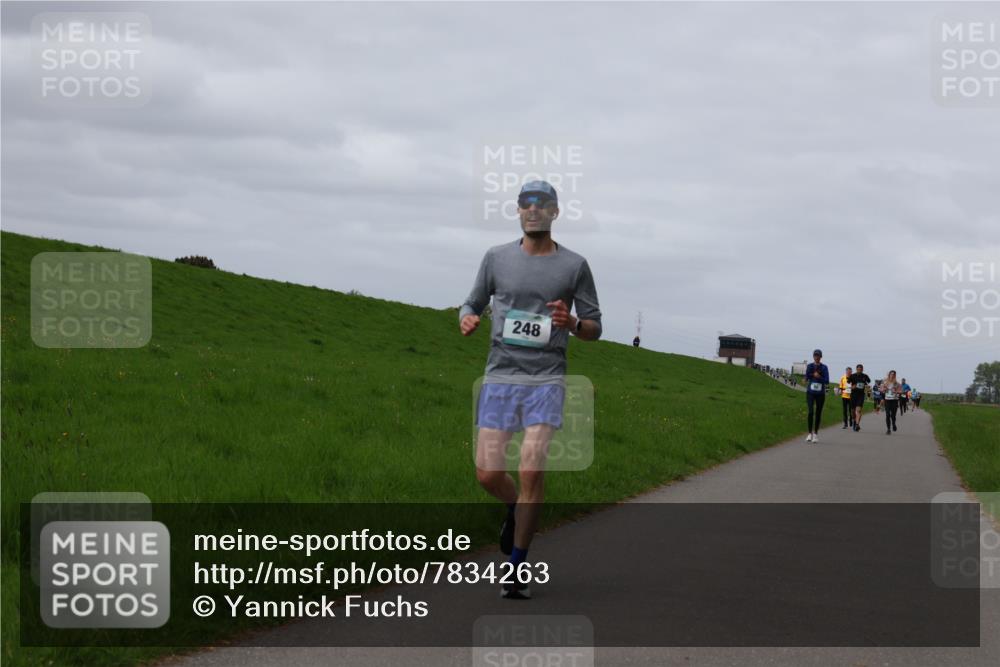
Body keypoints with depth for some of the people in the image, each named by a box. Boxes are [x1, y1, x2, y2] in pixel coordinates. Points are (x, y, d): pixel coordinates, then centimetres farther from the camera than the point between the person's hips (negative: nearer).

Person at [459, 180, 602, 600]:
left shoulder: (574, 266, 4)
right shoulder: (497, 258, 8)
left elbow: (594, 329, 9)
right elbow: (473, 303, 17)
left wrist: (571, 323, -14)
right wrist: (467, 320, -7)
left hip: (546, 380, -2)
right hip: (500, 377, 2)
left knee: (531, 473, -12)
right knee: (488, 475, -3)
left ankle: (516, 569, 0)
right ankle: (515, 509, 33)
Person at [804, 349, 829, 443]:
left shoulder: (824, 367, -1)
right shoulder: (810, 366, 2)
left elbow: (827, 381, -6)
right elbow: (807, 377, -10)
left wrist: (818, 377, -16)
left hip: (820, 394, 0)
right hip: (810, 392, 0)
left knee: (818, 413, 5)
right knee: (810, 412, -14)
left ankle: (816, 433, 18)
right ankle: (810, 433, -5)